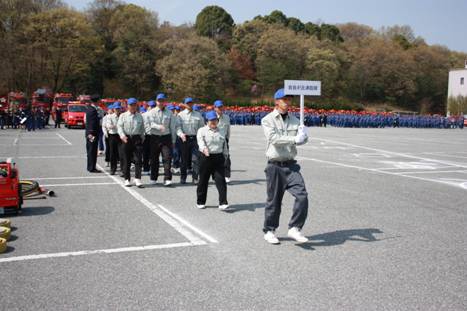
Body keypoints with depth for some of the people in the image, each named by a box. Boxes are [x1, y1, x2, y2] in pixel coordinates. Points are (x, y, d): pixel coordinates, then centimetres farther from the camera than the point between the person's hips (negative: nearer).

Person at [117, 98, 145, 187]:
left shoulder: (140, 116, 13)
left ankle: (137, 179, -7)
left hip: (137, 138, 1)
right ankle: (127, 179, 14)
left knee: (138, 160, -9)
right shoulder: (123, 116, 7)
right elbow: (119, 126, -1)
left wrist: (142, 138, 9)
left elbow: (142, 128, 17)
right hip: (126, 139, -1)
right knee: (126, 160, 5)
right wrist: (122, 135, -17)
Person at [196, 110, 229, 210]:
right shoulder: (202, 131, 0)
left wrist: (225, 156, 15)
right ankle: (200, 202, 23)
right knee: (203, 180, 8)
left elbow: (224, 145, 20)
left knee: (221, 180, -7)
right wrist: (204, 149, -37)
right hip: (206, 158, -2)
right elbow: (200, 141, -18)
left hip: (218, 158, 3)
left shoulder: (221, 131, 14)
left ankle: (223, 203, -8)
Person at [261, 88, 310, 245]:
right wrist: (294, 139, -28)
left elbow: (302, 139, 1)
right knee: (274, 200, 6)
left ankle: (294, 228, 3)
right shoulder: (268, 120, -4)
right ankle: (269, 231, 24)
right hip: (275, 165, -4)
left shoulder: (294, 119, 11)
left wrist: (303, 135, -23)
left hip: (291, 165, 4)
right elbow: (274, 138, -19)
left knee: (302, 195, -10)